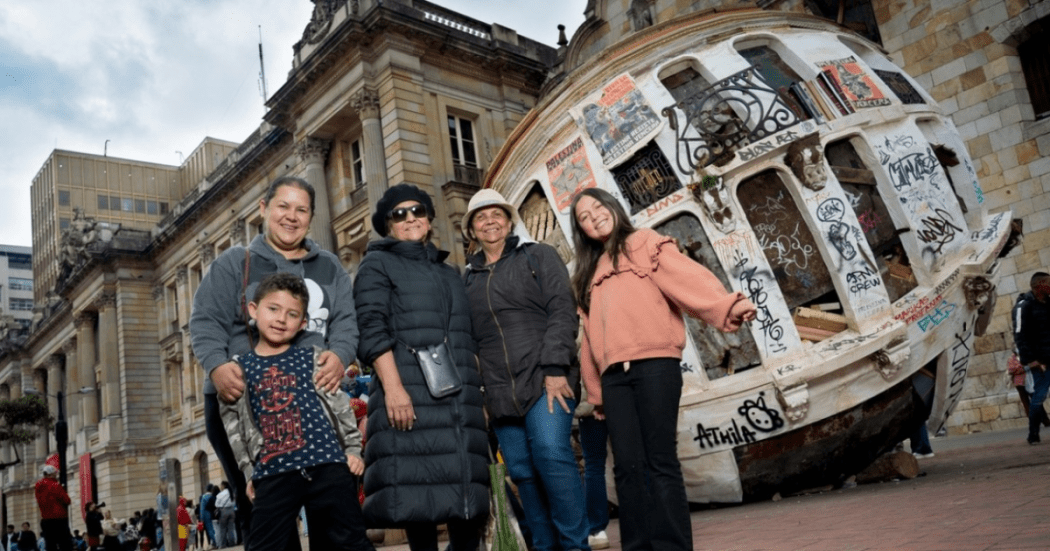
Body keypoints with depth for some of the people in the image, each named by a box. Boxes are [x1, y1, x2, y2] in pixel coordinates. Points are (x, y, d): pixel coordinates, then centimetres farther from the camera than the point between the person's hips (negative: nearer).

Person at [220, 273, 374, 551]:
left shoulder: (313, 358, 6)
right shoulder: (240, 368, 8)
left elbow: (341, 405, 8)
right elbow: (233, 423, 11)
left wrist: (353, 449, 3)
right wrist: (249, 472, 8)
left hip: (327, 464, -1)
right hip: (272, 474, 1)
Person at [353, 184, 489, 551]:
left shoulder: (449, 272, 26)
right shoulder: (378, 264, 8)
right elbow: (372, 330, -7)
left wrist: (481, 394, 17)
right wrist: (393, 387, -19)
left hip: (459, 397, 6)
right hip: (412, 395, -6)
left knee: (466, 486, 4)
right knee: (419, 488, -9)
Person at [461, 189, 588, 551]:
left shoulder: (538, 256, 9)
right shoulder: (468, 278, 19)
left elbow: (562, 312, -2)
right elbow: (467, 338, 20)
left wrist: (555, 369, -14)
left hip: (544, 379, -4)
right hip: (500, 391, 4)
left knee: (552, 455, -17)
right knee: (522, 472, 3)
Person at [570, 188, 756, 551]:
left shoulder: (644, 243, 12)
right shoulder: (590, 274, 27)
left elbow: (685, 276, -6)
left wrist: (727, 306, -23)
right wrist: (595, 390, 16)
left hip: (653, 362, -4)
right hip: (614, 375, 5)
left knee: (661, 461, -7)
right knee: (628, 466, -2)